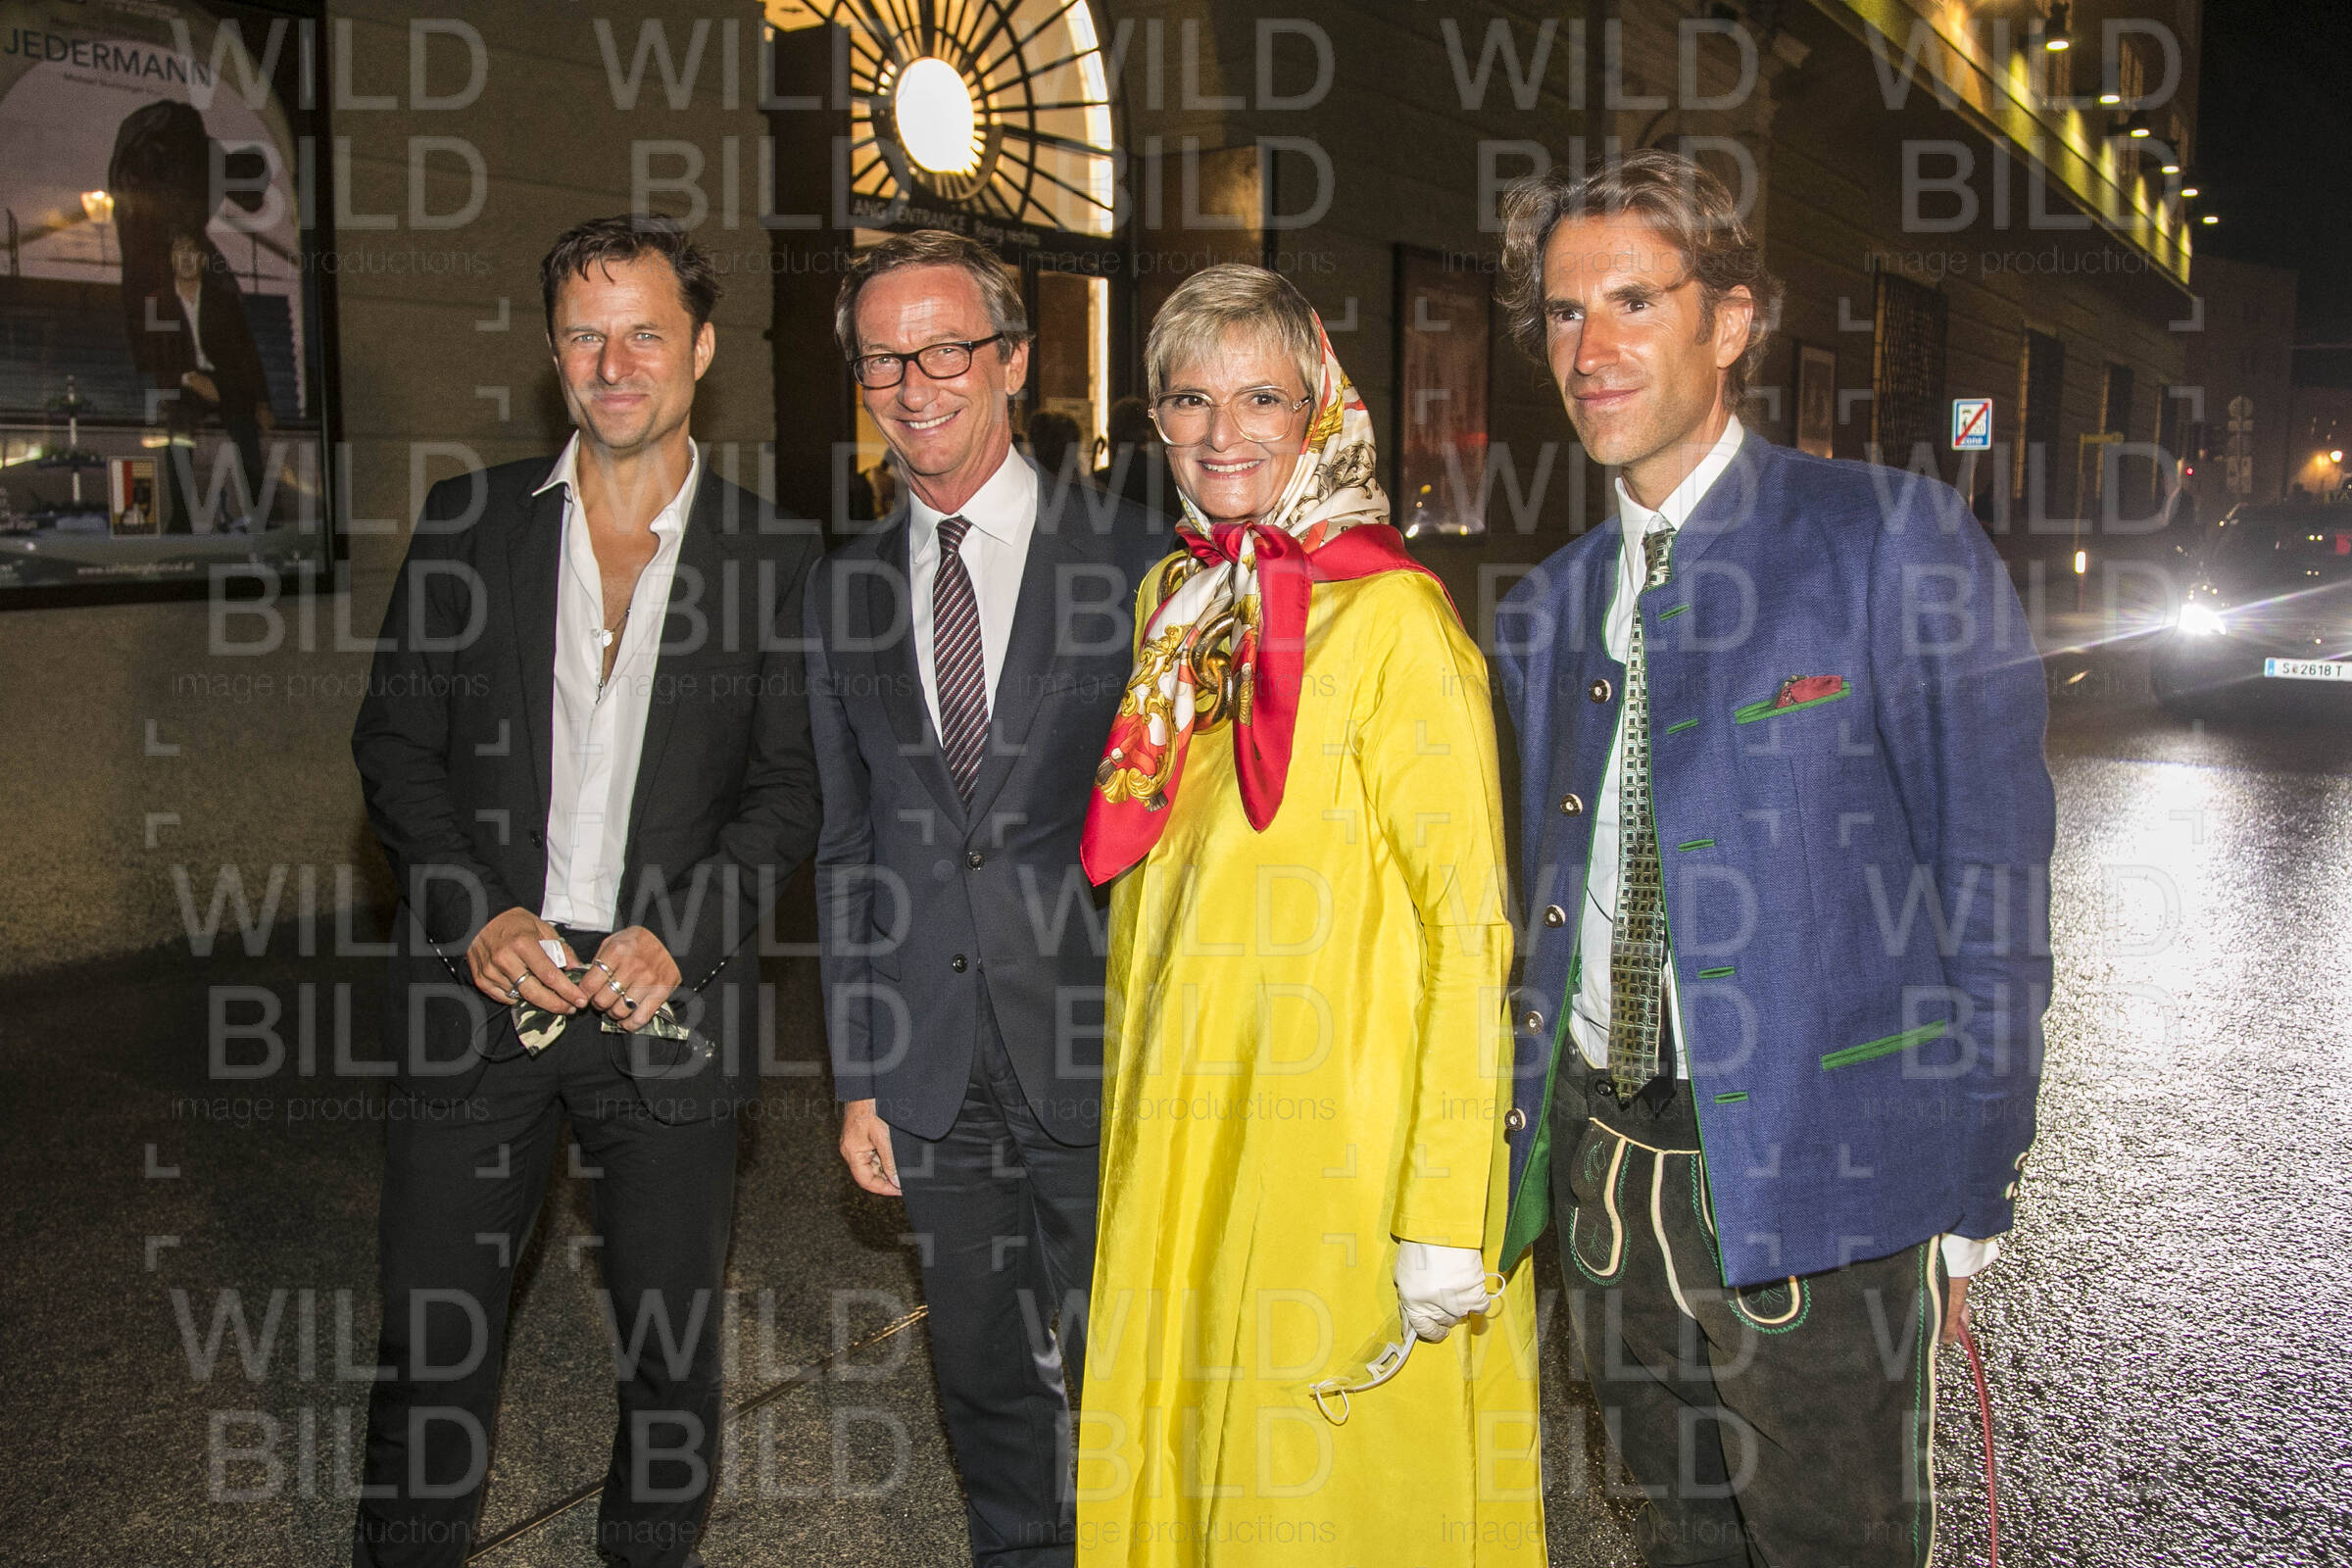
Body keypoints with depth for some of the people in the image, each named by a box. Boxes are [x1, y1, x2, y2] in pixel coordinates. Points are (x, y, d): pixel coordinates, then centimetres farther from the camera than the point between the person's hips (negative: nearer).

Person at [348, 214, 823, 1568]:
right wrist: (478, 915, -9)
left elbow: (792, 787, 0)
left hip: (672, 998, -1)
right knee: (433, 1335, 9)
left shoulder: (776, 556, 2)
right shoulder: (468, 523, 6)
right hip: (480, 986, 1)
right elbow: (398, 742, 5)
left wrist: (677, 935, -13)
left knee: (674, 1340, 11)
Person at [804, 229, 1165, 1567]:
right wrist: (859, 1075, 8)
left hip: (1097, 1056, -3)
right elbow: (847, 845, 11)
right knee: (983, 1378, 17)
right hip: (935, 1075, 4)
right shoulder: (843, 591, 7)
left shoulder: (1134, 560, -4)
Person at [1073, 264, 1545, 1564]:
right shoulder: (1175, 602, 9)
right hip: (1176, 1121, 6)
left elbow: (1470, 927, -14)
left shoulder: (1393, 617, -12)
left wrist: (1445, 1216, -18)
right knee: (1178, 1461, 15)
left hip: (1338, 1136, -6)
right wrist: (1134, 1102, 14)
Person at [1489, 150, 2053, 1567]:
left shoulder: (1893, 544, -9)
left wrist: (1967, 1205, -9)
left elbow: (1991, 894, -8)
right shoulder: (1546, 612, 8)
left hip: (1814, 1186, -5)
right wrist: (1524, 1152, 10)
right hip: (1603, 1170, 5)